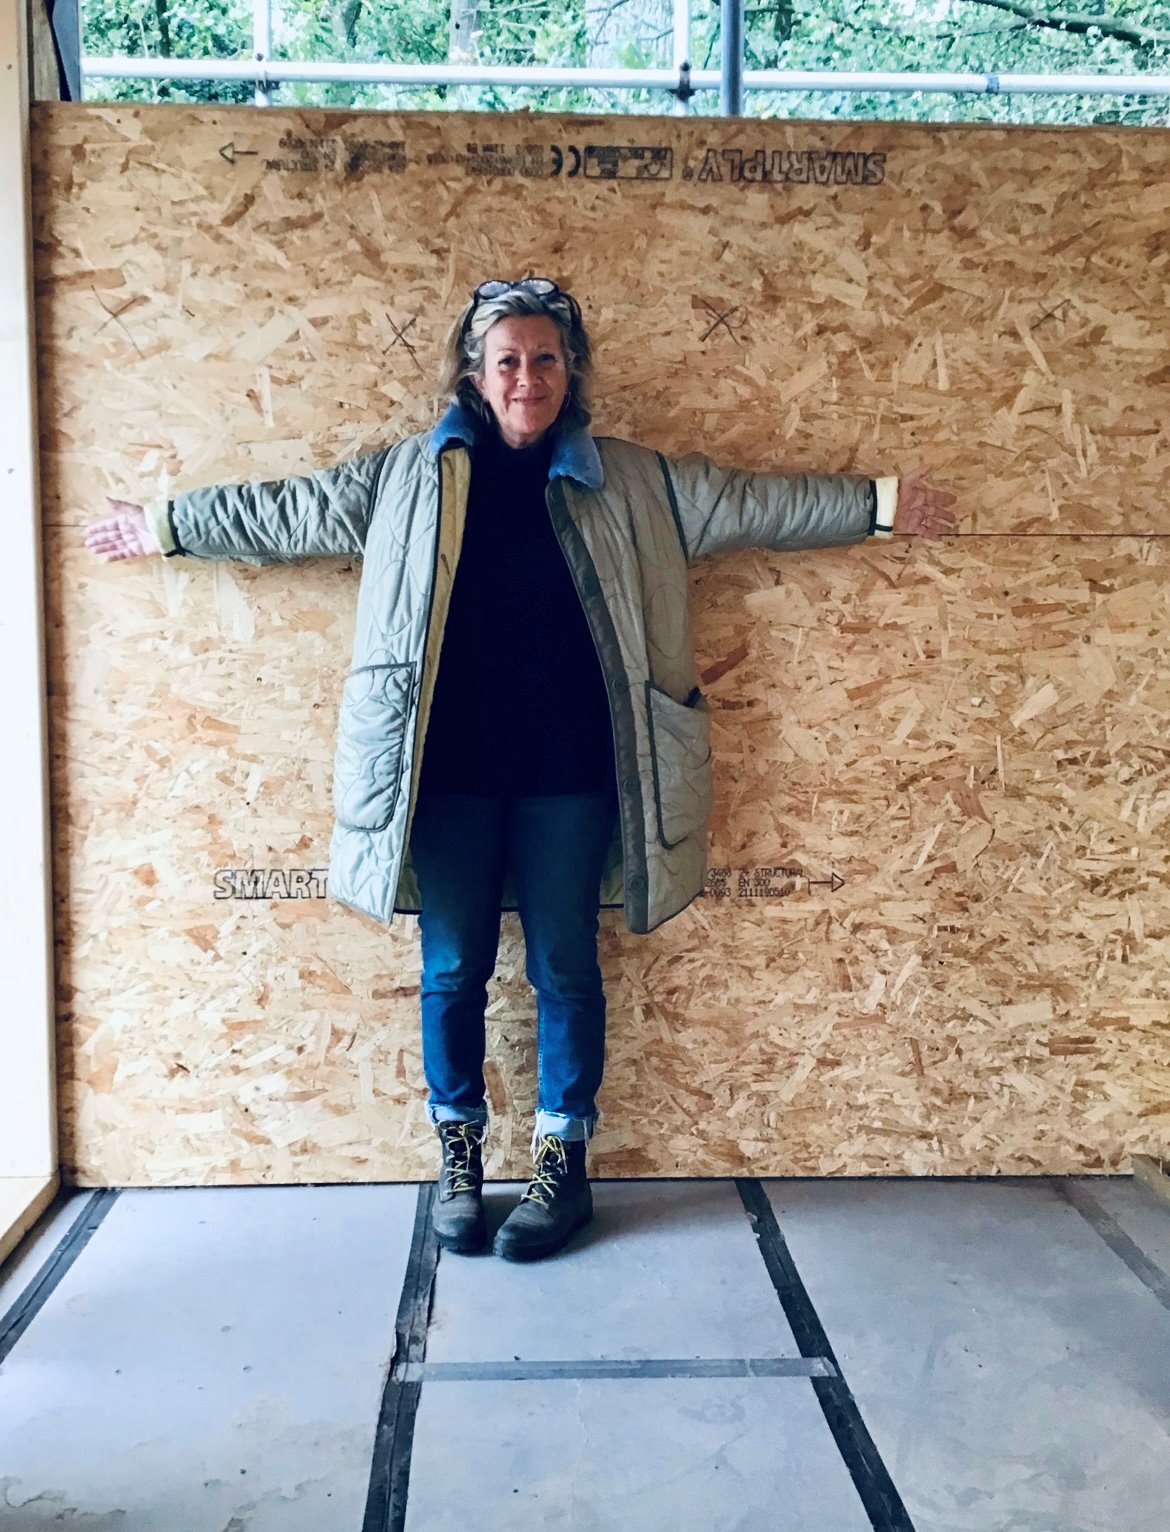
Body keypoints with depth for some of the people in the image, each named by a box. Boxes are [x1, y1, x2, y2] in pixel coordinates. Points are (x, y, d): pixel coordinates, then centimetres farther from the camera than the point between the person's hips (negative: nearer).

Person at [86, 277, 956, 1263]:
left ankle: (564, 1163, 21)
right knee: (453, 968, 7)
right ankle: (459, 1156, 24)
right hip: (450, 772, 1)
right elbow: (283, 512, 15)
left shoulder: (636, 484, 5)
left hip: (568, 774, 0)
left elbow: (763, 504, 9)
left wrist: (879, 506, 7)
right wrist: (163, 527, 19)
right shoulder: (408, 478, 7)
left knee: (564, 966, 6)